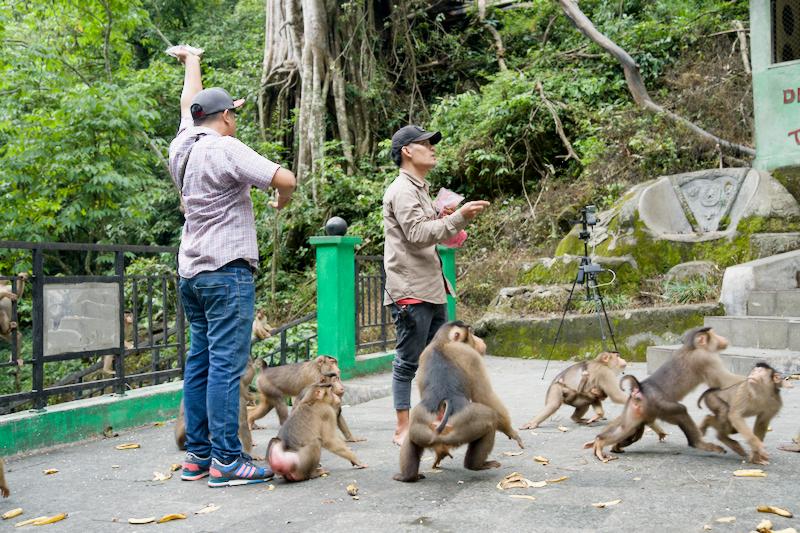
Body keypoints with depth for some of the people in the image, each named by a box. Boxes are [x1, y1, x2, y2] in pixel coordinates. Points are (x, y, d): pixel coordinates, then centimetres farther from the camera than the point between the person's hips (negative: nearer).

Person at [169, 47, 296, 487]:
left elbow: (189, 103, 31)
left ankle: (197, 455, 14)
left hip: (191, 272, 9)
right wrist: (281, 201, 4)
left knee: (199, 363, 11)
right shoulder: (225, 149, -11)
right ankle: (226, 461, -7)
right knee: (226, 365, -8)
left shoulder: (182, 146, 11)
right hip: (226, 271, -9)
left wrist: (191, 62, 48)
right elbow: (284, 178, -19)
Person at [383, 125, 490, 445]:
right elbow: (417, 235, -21)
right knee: (407, 362, -3)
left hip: (433, 288, 10)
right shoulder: (402, 190, -10)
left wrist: (445, 219, 6)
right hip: (410, 292, -10)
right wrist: (459, 217, -23)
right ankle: (403, 429, 5)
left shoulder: (421, 189, 20)